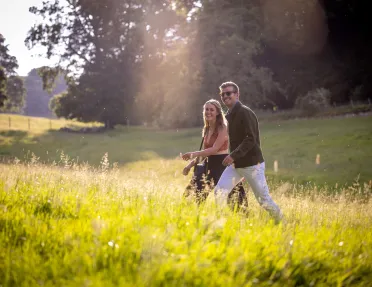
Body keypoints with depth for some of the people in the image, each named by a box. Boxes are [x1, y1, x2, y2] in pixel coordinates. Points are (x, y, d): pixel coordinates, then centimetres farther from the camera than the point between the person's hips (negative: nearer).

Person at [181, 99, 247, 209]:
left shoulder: (223, 128, -11)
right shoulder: (206, 130, 13)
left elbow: (215, 149, -20)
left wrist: (193, 154, -24)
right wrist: (191, 164, 9)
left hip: (223, 164, -8)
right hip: (210, 165, 8)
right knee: (196, 192, 10)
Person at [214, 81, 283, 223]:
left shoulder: (245, 113, -15)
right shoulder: (229, 115, 11)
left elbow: (251, 139, -23)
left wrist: (233, 155, -29)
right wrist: (233, 157, 10)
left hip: (252, 164, -7)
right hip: (235, 164, 7)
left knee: (264, 200, 0)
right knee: (219, 192, -9)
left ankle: (281, 222, 20)